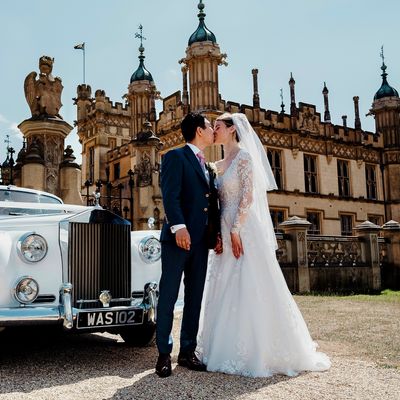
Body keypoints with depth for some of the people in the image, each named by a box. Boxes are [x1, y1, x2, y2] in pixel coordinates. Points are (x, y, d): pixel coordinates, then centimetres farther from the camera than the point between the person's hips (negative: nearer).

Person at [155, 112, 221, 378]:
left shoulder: (207, 167, 23)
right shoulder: (175, 156, 0)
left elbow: (212, 203, 18)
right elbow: (170, 194, -13)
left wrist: (216, 232, 6)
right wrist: (178, 226, -24)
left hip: (202, 239, 7)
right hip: (179, 236, -7)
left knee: (195, 297, 8)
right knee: (169, 295, -2)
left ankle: (188, 351, 17)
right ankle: (164, 353, 7)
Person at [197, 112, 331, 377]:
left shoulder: (244, 156, -5)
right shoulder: (220, 164, 18)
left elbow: (248, 196, -14)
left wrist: (236, 230, -20)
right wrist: (222, 233, 6)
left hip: (244, 230, -9)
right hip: (226, 232, 9)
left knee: (249, 288, -6)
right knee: (227, 290, 9)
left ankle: (260, 353, 3)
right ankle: (233, 350, 17)